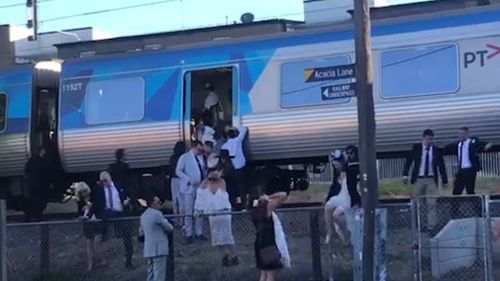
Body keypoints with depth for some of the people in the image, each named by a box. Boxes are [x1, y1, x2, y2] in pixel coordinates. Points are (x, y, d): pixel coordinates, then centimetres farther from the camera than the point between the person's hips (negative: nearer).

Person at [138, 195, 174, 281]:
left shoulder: (143, 215, 13)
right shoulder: (157, 214, -14)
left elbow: (141, 233, 21)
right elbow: (169, 228, -7)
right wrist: (171, 226, 14)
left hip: (148, 250, 9)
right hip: (159, 249, -9)